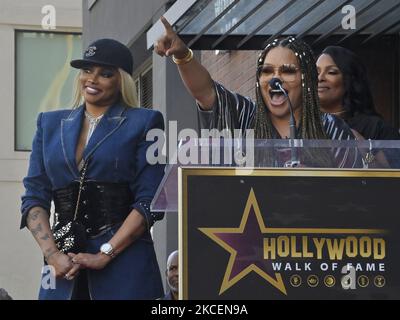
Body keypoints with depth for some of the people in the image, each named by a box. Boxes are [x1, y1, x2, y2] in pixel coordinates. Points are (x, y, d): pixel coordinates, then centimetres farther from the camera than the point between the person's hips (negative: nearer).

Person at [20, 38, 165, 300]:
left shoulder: (143, 123, 3)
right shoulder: (51, 124, 14)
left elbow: (149, 202, -5)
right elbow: (35, 197, 7)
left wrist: (104, 255, -13)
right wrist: (53, 254, -7)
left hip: (124, 262, -3)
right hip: (64, 264, 3)